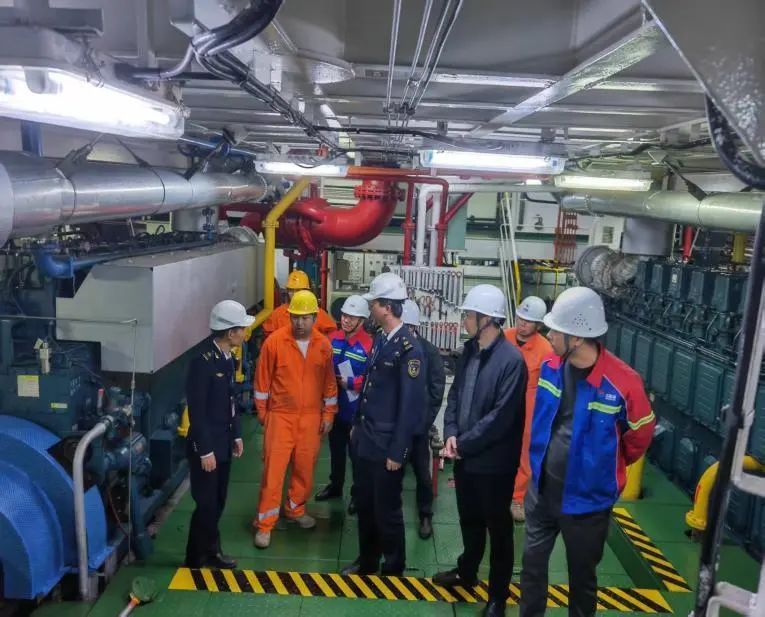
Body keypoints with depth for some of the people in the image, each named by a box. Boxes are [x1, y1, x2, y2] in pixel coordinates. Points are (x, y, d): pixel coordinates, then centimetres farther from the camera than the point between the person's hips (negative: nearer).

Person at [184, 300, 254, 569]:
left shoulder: (227, 358, 5)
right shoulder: (203, 361, -21)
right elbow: (196, 410, -21)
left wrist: (236, 435, 15)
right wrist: (205, 450, -19)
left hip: (223, 443, 8)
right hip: (206, 446, -8)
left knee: (217, 502, 17)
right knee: (206, 504, 3)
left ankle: (210, 552, 32)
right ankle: (197, 560, 20)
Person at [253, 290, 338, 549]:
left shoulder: (324, 345, -2)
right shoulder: (274, 341, -10)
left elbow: (329, 383, 6)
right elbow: (263, 380, -2)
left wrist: (328, 414, 6)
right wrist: (262, 411, 2)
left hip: (311, 418, 3)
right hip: (280, 417, -3)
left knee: (305, 468, 13)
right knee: (273, 469, 0)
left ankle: (295, 509, 35)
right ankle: (265, 523, 12)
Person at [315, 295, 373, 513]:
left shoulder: (369, 345, -21)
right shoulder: (332, 339, -1)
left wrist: (347, 382, -18)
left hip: (356, 410, -6)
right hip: (335, 405, 6)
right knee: (336, 449, 23)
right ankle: (335, 485, 42)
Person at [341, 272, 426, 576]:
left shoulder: (409, 348, -20)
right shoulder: (379, 339, 5)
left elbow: (411, 404, -19)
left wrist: (397, 451, -16)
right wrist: (357, 424, 16)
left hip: (386, 445, -8)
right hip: (364, 438, 8)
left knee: (387, 511, 9)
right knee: (364, 504, 20)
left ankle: (393, 569, 29)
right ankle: (367, 561, 40)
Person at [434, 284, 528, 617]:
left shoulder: (511, 360, -22)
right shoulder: (469, 352, 2)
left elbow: (501, 417, -24)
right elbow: (455, 394, 8)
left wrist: (463, 444, -17)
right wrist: (451, 433, -7)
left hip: (494, 462, -7)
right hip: (465, 456, 7)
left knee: (498, 528, 12)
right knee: (469, 520, 25)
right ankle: (467, 572, 48)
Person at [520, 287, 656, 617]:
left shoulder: (621, 381, -24)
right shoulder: (549, 367, -8)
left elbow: (640, 433, -6)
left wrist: (607, 466, 9)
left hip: (587, 498, -4)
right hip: (541, 490, 4)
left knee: (582, 574, 18)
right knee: (532, 562, 19)